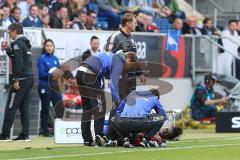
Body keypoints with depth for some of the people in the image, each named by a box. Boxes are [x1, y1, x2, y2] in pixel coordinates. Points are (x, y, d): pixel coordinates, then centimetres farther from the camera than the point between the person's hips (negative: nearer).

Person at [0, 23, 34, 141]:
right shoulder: (25, 43, 18)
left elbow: (19, 63, -18)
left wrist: (16, 80, -17)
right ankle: (25, 135, 7)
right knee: (24, 107, 9)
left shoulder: (17, 43, -10)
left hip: (22, 79, -9)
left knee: (11, 107, -6)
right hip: (29, 78, 9)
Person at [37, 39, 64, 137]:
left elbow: (59, 71, 12)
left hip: (54, 86, 5)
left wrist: (60, 73, -10)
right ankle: (45, 130, 9)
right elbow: (41, 74, -12)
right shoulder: (42, 58, -5)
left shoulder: (55, 59, 11)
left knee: (59, 107, -1)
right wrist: (51, 74, -24)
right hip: (44, 87, -5)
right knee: (45, 109, 1)